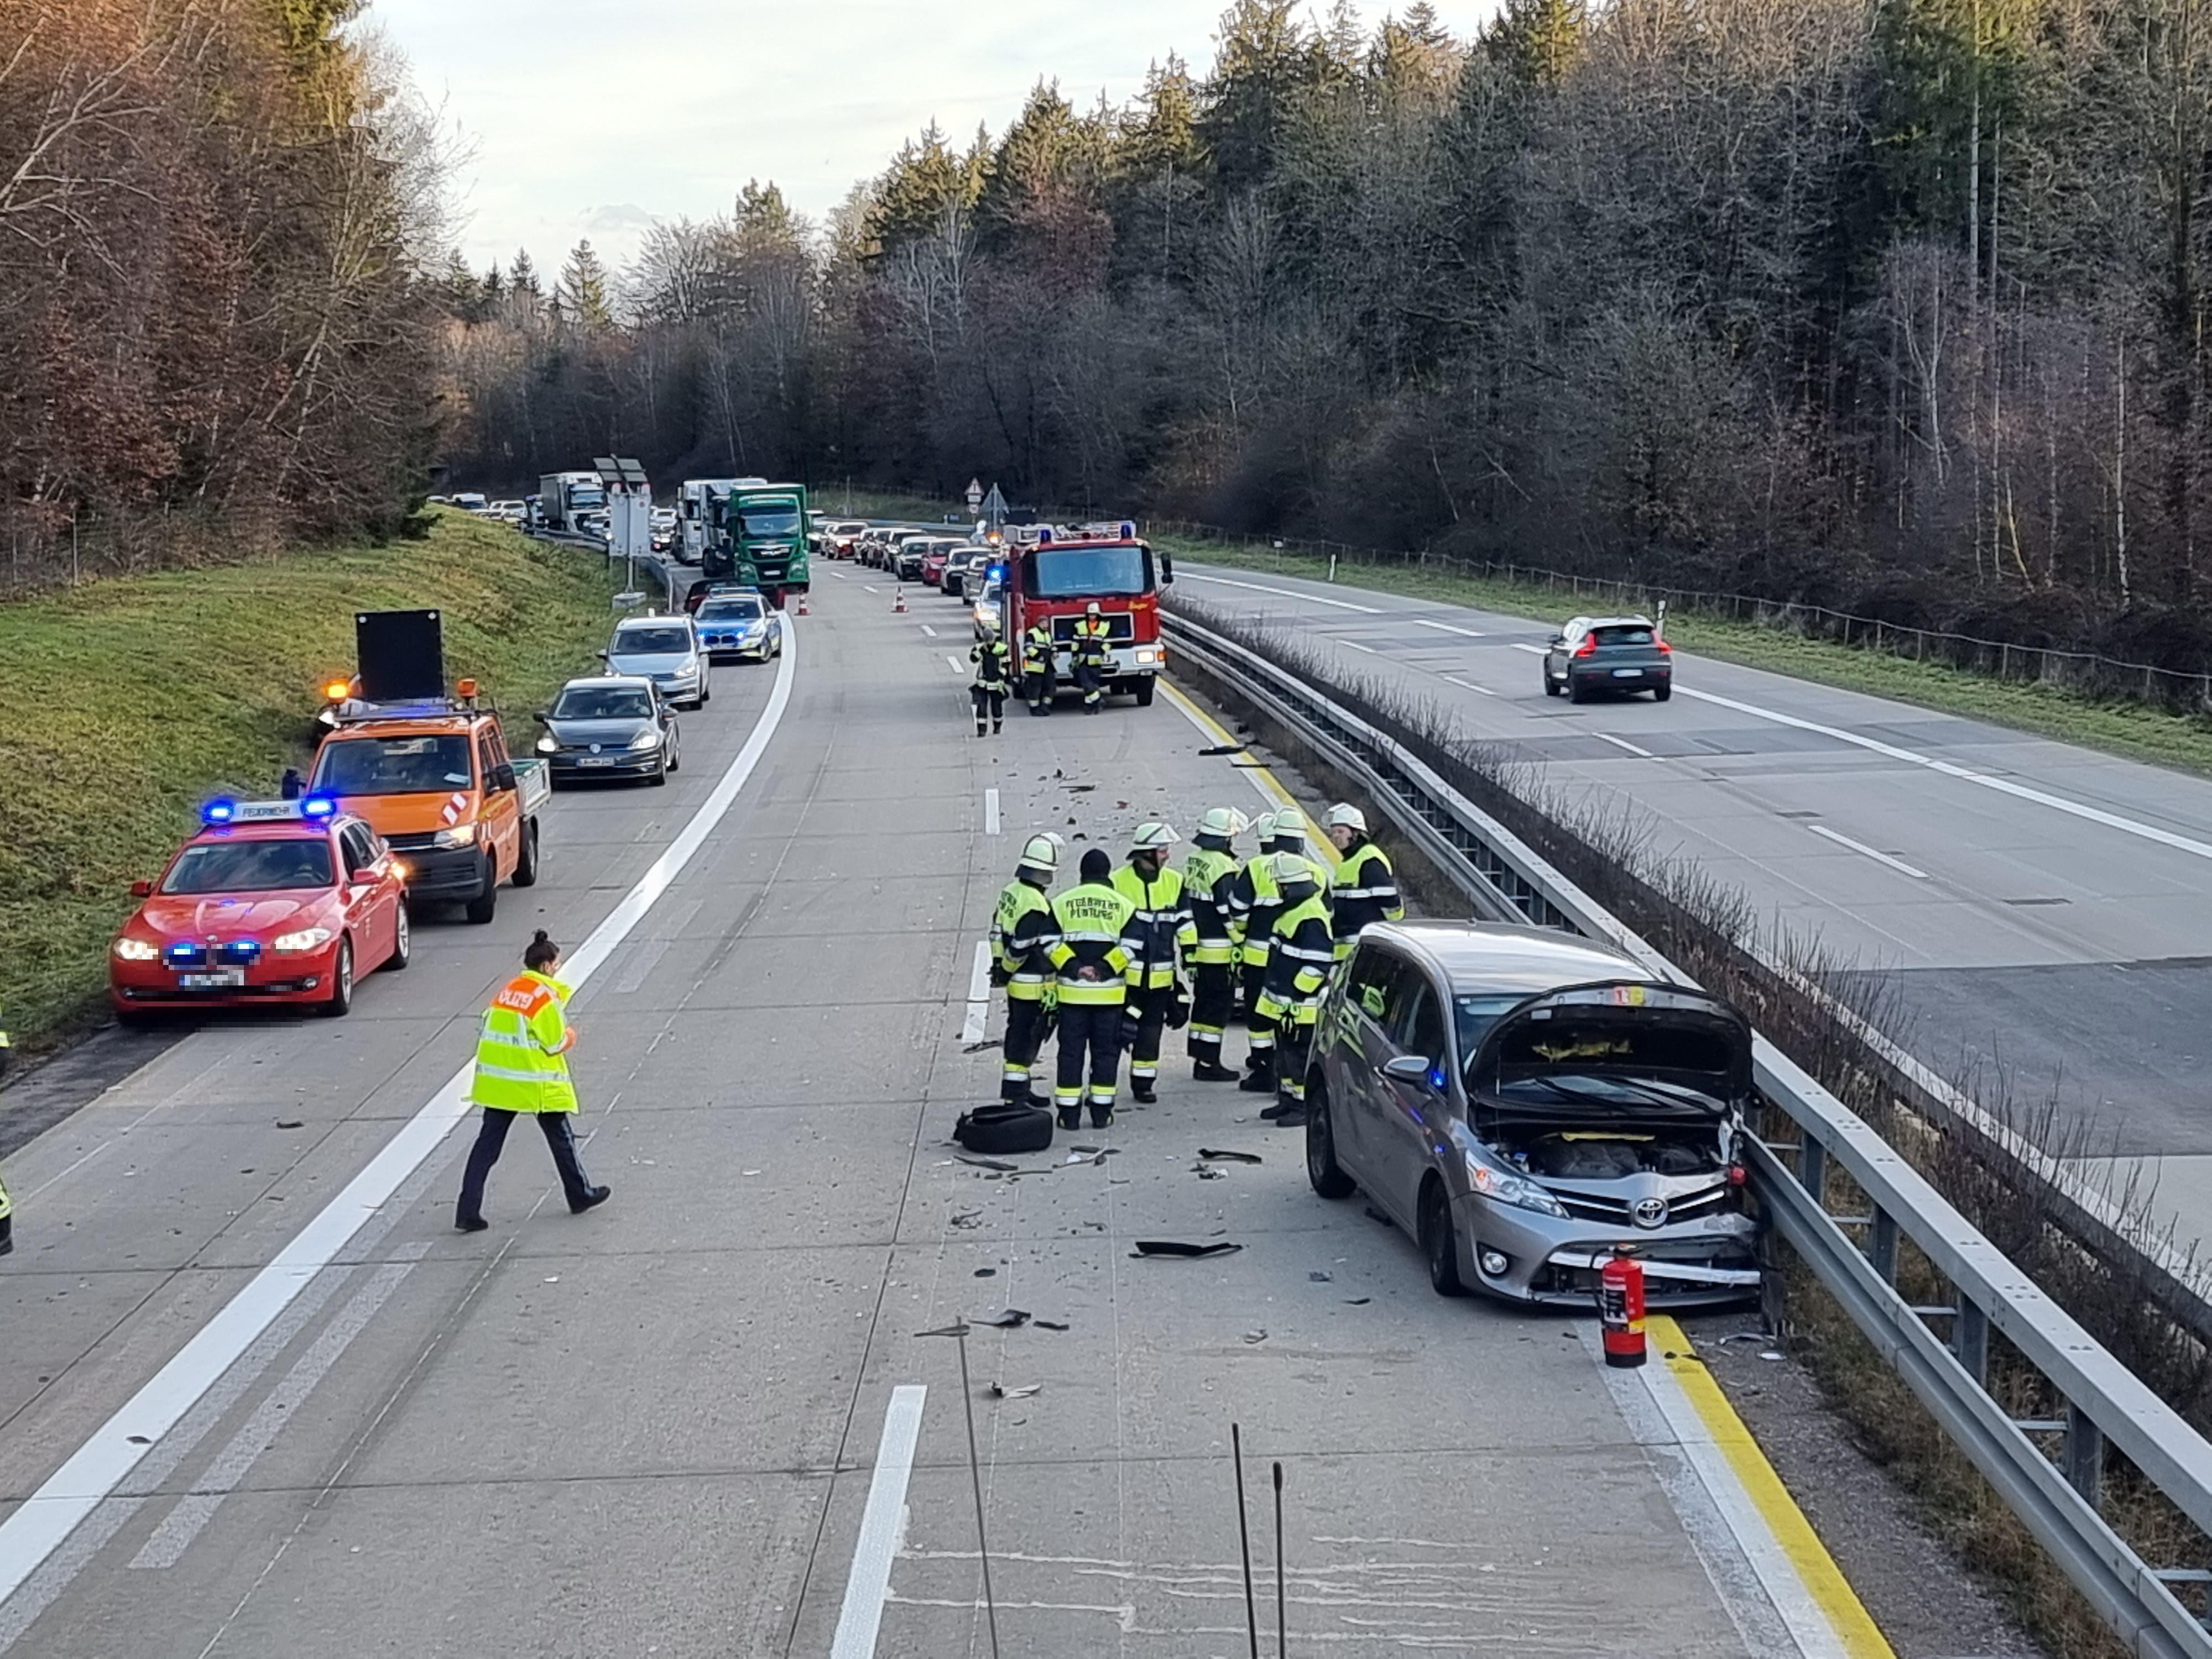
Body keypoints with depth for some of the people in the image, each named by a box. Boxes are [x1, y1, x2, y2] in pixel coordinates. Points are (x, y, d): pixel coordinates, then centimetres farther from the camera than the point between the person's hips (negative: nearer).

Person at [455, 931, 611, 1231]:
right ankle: (580, 1196, 28)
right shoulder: (546, 996, -13)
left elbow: (493, 1028, 9)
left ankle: (468, 1211, -3)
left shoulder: (507, 990, 8)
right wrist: (570, 1035, 8)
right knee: (561, 1137, 14)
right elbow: (556, 1044, -14)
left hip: (497, 1079, 6)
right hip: (537, 1081, -6)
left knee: (488, 1142, 4)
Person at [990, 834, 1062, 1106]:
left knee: (1019, 1035, 19)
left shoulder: (1011, 890, 6)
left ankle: (1018, 1089, 30)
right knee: (1026, 1038, -2)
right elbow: (1020, 946, -23)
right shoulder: (1035, 905, -24)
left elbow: (998, 929, 14)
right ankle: (1015, 1096, 2)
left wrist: (999, 963, 18)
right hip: (1033, 985, -9)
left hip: (1016, 982, 9)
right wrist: (1006, 971, -8)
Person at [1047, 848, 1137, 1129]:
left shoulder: (1062, 903, 3)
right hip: (1109, 992, 0)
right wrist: (1104, 968, -9)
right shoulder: (1123, 905, 1)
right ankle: (1101, 1112, 9)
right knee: (1106, 1051, 8)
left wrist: (1074, 968, -8)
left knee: (1071, 1051, 6)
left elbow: (1051, 945, -5)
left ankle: (1069, 1113, 6)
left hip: (1072, 990, 0)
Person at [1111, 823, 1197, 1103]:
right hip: (1124, 972, -3)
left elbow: (1185, 925, 8)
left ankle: (1144, 1083, 21)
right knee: (1117, 1030, -3)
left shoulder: (1175, 882, 3)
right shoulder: (1118, 883, -7)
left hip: (1160, 975, 3)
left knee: (1151, 1031, 11)